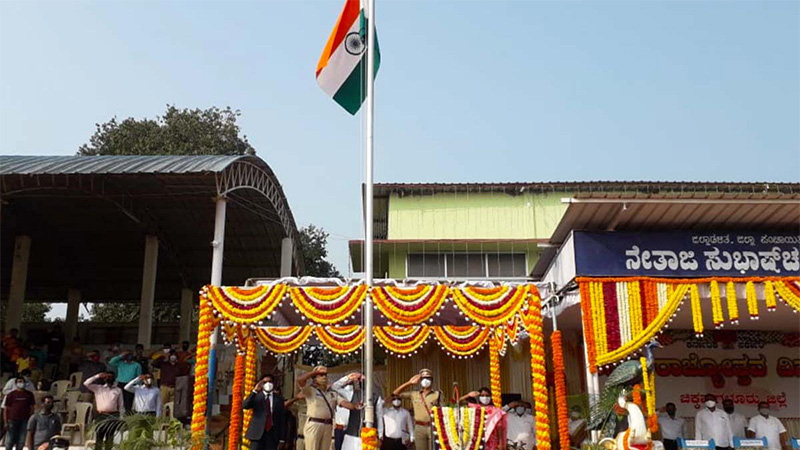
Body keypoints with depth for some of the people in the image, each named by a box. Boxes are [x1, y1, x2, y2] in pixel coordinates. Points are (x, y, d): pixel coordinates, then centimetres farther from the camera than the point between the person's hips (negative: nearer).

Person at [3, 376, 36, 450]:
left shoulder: (29, 394, 8)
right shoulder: (11, 394, 2)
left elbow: (32, 408, 10)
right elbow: (5, 409, 2)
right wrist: (5, 422, -5)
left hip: (25, 420, 2)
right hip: (12, 420, -2)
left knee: (21, 441, 5)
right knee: (10, 440, 0)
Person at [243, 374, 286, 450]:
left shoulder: (279, 399, 10)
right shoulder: (256, 396, 8)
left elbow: (282, 420, 7)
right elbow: (244, 406, -11)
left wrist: (282, 439, 2)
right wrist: (255, 391, -18)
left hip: (272, 435, 1)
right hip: (258, 434, -1)